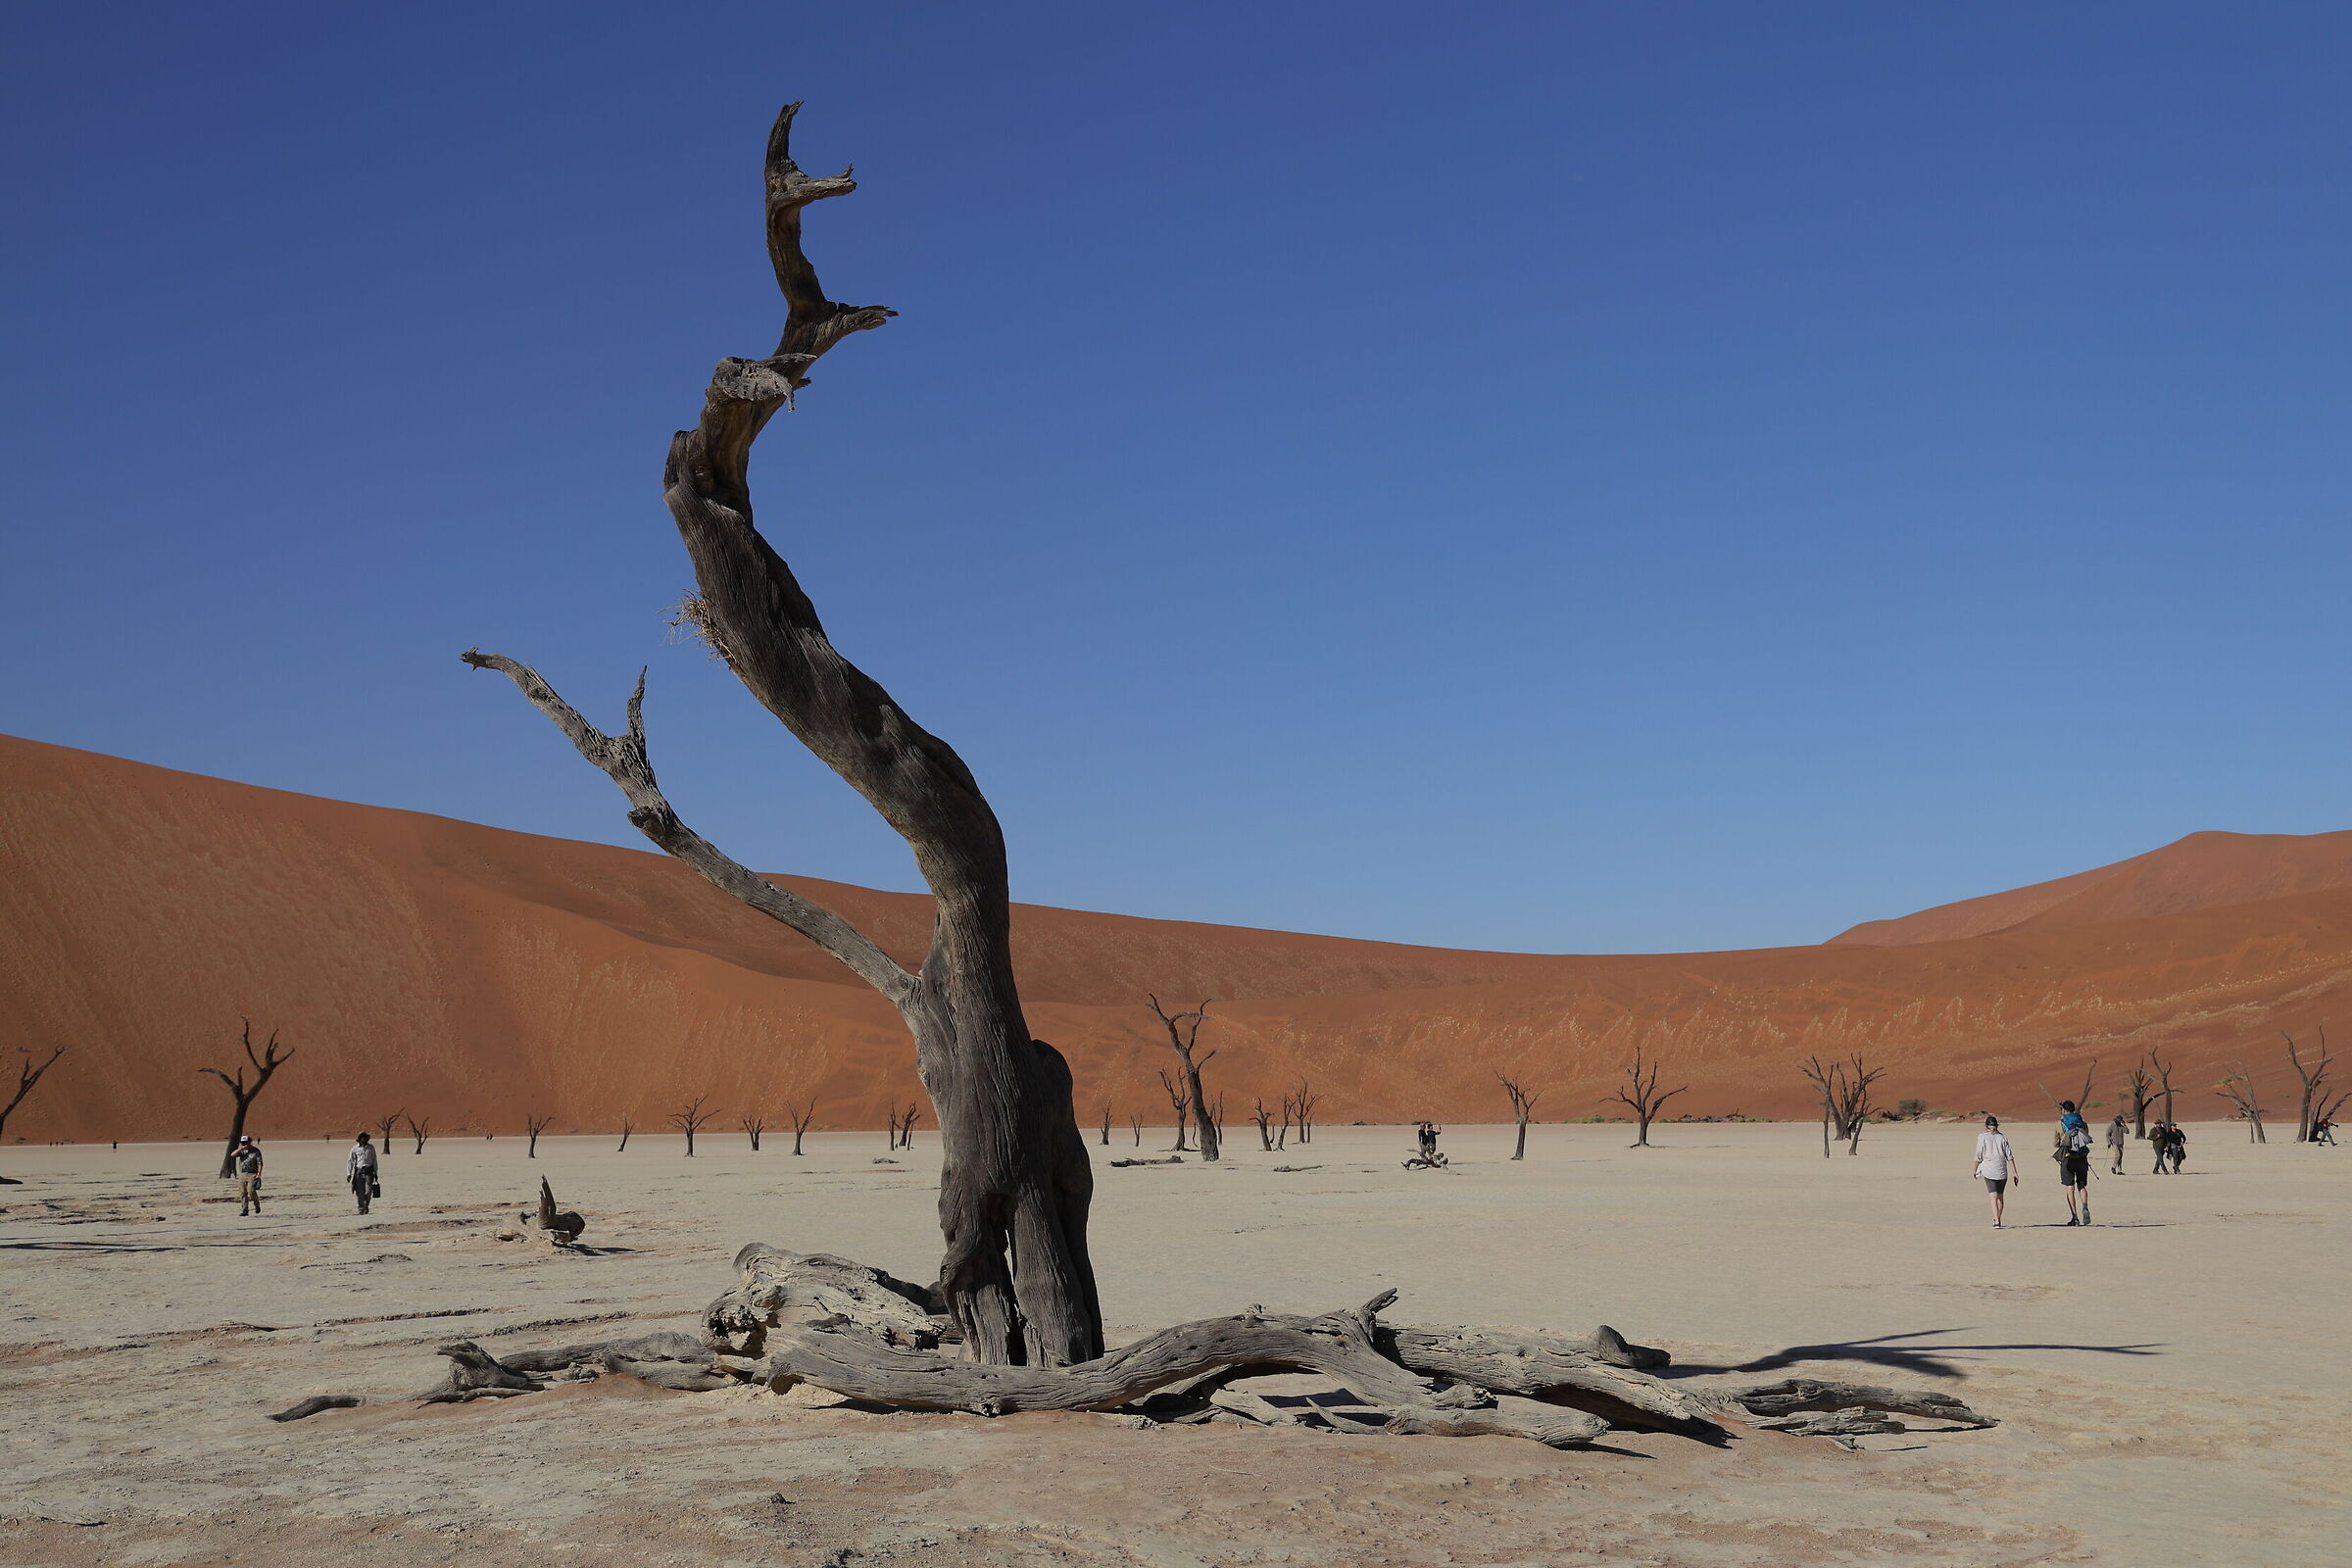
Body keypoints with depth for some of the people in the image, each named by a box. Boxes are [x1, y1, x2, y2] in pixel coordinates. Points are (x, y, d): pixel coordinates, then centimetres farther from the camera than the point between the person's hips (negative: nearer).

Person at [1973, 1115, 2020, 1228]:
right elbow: (2009, 1157, 3)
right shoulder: (2002, 1138, 5)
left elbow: (1978, 1156, -2)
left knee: (1993, 1196, -6)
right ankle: (1998, 1219, 28)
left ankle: (1996, 1221, -16)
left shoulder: (1982, 1137, -2)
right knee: (2000, 1195, 17)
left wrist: (1975, 1169, 12)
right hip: (2002, 1170, 3)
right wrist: (2014, 1173, 5)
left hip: (1988, 1169, -3)